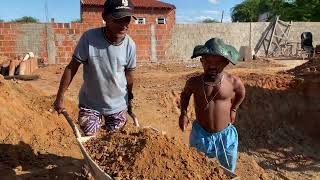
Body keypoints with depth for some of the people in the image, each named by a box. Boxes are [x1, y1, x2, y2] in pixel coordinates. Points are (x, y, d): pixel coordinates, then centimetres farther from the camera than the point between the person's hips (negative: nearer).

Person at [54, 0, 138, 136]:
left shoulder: (130, 45, -16)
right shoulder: (89, 38, -23)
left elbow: (129, 74, -1)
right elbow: (72, 67, -13)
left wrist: (129, 100, 11)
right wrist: (60, 97, -9)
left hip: (117, 104, 2)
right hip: (89, 102, -1)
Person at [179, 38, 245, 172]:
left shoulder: (233, 82, -15)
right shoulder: (194, 82, -14)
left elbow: (241, 93, 10)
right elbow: (185, 94, 9)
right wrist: (183, 113, -1)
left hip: (225, 135, 0)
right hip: (200, 134, 0)